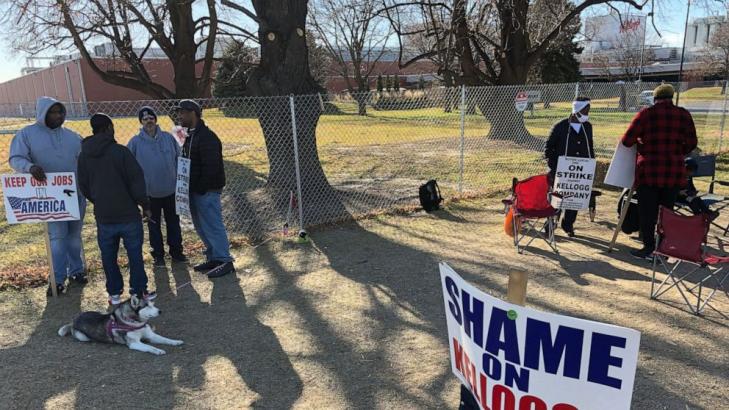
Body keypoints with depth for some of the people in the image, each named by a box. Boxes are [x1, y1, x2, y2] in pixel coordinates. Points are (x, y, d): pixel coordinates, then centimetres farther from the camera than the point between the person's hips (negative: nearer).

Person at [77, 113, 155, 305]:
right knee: (135, 254, 6)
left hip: (103, 217, 4)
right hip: (128, 214, -4)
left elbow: (83, 187, 10)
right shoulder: (120, 151, -11)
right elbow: (137, 180, -12)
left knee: (108, 256, 13)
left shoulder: (84, 155, 4)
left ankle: (114, 293, 19)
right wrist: (145, 205, -3)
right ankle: (139, 291, 11)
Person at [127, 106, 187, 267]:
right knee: (154, 225, 9)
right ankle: (158, 254, 21)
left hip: (171, 190, 1)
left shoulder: (168, 138, 0)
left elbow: (179, 159, 6)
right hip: (150, 193, -1)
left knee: (173, 222, 11)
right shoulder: (136, 142, -3)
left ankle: (176, 250, 24)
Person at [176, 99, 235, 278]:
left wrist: (201, 189, -21)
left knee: (213, 226, -6)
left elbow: (211, 167, -23)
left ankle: (225, 261, 2)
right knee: (201, 227, 15)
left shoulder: (206, 137, -17)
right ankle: (213, 258, 25)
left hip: (207, 191, -10)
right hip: (195, 190, 10)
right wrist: (190, 188, 12)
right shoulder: (191, 136, 16)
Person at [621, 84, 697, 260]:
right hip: (674, 172, 3)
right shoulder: (684, 115, 3)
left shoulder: (646, 113, -5)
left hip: (649, 171, -3)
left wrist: (640, 142, 15)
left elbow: (627, 141, -6)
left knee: (647, 211, 7)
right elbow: (691, 143, 3)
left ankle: (649, 248, 10)